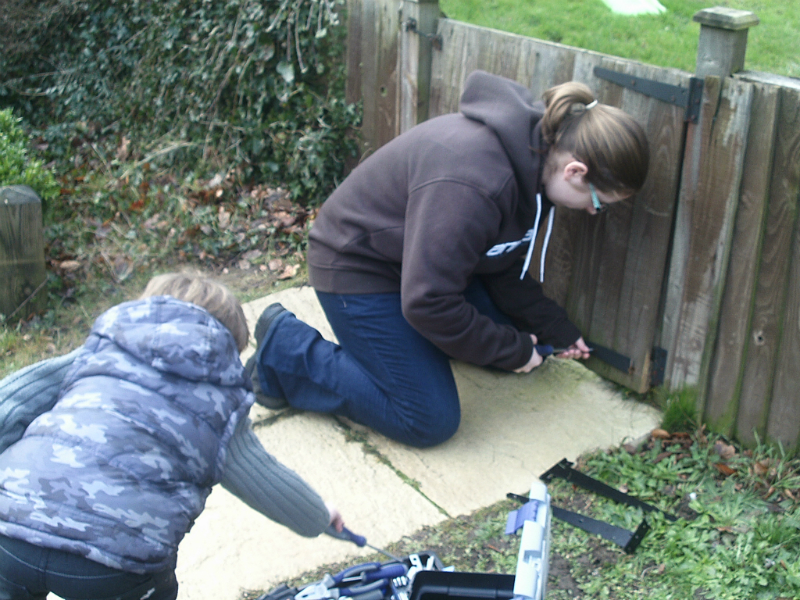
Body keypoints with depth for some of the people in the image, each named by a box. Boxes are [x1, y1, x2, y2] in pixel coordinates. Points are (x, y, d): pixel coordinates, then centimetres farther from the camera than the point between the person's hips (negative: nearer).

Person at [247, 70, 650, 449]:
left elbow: (504, 269, 5)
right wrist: (511, 350, -20)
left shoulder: (535, 162, -7)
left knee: (519, 337, 8)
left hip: (427, 261, 9)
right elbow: (428, 302, -31)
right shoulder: (470, 185, -37)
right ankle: (283, 347, 0)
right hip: (357, 267, -9)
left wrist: (555, 328, -2)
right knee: (430, 422, -9)